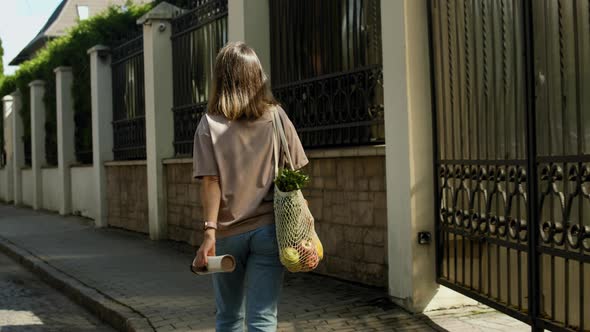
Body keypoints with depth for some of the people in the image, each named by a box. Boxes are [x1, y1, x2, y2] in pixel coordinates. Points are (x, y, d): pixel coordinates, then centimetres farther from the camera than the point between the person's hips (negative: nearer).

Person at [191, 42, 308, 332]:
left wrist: (209, 232, -12)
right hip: (268, 230, 0)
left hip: (228, 234, 0)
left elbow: (210, 183, -10)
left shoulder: (210, 124, -4)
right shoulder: (276, 117, 1)